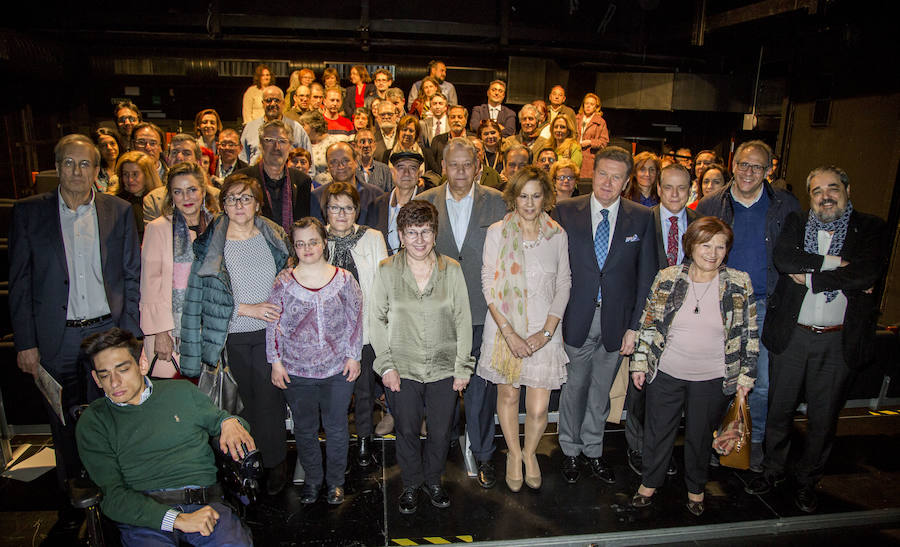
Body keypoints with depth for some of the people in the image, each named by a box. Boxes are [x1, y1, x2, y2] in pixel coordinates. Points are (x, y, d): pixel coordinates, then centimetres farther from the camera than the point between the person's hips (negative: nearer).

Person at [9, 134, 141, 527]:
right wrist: (25, 343, -4)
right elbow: (19, 282, 1)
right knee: (64, 427, 13)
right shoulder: (29, 212, 0)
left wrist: (129, 333, -2)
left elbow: (132, 277, 3)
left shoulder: (119, 211, 2)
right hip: (56, 337, 0)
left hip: (108, 331, 0)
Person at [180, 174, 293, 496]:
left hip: (271, 330, 1)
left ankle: (275, 463, 19)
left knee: (268, 398, 0)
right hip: (235, 336, 0)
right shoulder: (211, 245, -5)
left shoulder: (273, 237, 2)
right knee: (249, 399, 12)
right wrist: (248, 308, -13)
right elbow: (205, 296, -6)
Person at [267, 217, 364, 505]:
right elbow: (273, 325, 2)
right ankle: (312, 479, 35)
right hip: (296, 371, 1)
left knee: (336, 427, 11)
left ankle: (336, 481, 31)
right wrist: (276, 362, 0)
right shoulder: (283, 283, -2)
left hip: (338, 369, 0)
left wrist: (353, 356, 0)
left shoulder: (344, 279, -3)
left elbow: (355, 319, 2)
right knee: (304, 429, 14)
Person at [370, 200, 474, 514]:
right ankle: (411, 485, 37)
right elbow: (378, 320, 0)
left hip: (444, 368, 1)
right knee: (407, 431, 12)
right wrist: (386, 365, -5)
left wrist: (462, 367, -2)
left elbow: (463, 320, 0)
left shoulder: (451, 269, -3)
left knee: (441, 432, 12)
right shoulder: (387, 270, -4)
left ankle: (433, 481, 39)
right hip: (402, 369, -1)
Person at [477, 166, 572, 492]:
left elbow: (563, 286, 4)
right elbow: (489, 285, -5)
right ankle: (513, 453, 39)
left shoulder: (557, 235, 2)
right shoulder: (497, 232, -3)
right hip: (504, 326, 0)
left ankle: (530, 452, 32)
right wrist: (508, 331, -13)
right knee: (507, 395, 13)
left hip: (544, 331, 1)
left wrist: (546, 331, -7)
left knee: (538, 409, 0)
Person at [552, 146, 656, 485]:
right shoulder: (565, 212, -3)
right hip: (576, 319, -1)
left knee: (601, 391, 16)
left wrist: (635, 326, -4)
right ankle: (570, 451, 32)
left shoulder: (641, 218, 0)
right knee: (574, 387, 11)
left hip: (616, 321, 1)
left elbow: (646, 276, 1)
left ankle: (592, 450, 36)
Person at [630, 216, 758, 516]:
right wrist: (640, 363, 2)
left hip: (712, 379, 0)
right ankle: (650, 482, 36)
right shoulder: (667, 278, -6)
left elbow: (749, 333, 2)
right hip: (666, 373, 0)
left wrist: (746, 375, 1)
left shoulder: (739, 284, -5)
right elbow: (649, 323, 1)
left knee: (700, 435, 16)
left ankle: (695, 488, 40)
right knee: (658, 431, 13)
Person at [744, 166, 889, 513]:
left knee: (824, 417, 11)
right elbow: (782, 258, -15)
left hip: (840, 340, -1)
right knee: (780, 408, 12)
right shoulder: (795, 224, 5)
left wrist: (809, 277, -15)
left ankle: (807, 481, 31)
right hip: (791, 336, 1)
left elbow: (867, 273, -16)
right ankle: (773, 470, 32)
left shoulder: (872, 229, 1)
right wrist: (834, 262, -17)